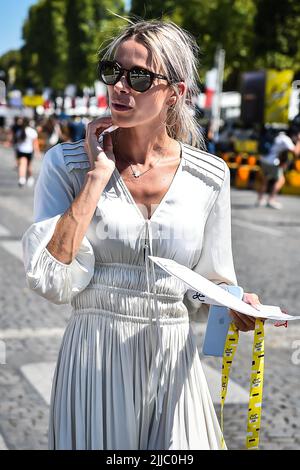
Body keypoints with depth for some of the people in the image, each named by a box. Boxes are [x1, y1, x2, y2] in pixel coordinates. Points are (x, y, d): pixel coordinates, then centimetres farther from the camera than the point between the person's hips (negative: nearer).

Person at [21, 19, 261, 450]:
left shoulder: (210, 176, -1)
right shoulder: (67, 164, -6)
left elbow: (210, 281, 10)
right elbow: (50, 281, -18)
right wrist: (98, 176, -17)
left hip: (175, 365, 2)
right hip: (94, 363, -1)